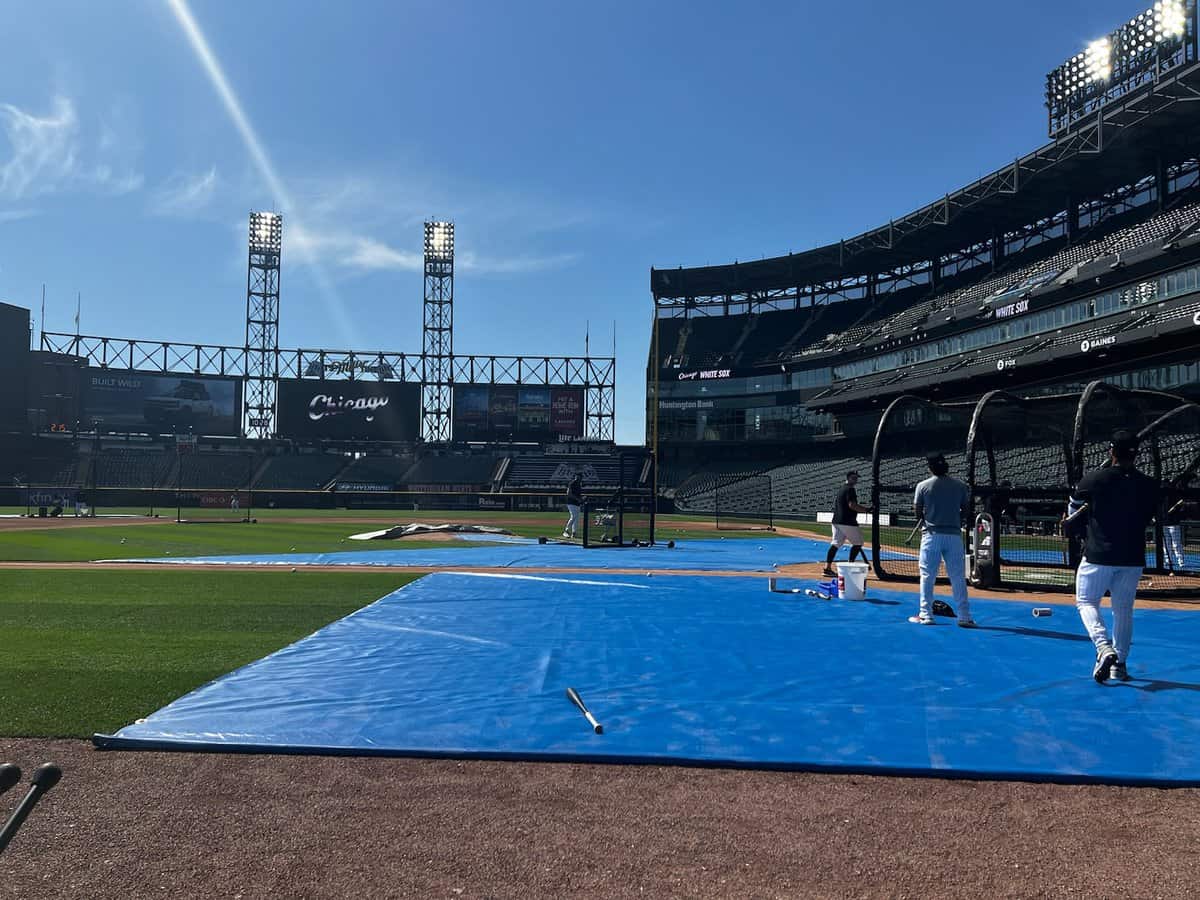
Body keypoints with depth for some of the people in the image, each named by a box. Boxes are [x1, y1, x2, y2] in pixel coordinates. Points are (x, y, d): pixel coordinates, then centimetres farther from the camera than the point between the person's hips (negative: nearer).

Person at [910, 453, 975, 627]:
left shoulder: (923, 486, -4)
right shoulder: (960, 486, 2)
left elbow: (918, 512, -1)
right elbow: (966, 511, 5)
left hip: (931, 534, -1)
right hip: (954, 534, 1)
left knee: (927, 576, 6)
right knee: (958, 578, 4)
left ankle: (926, 615, 7)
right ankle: (964, 617, 5)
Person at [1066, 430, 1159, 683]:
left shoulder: (1092, 480, -10)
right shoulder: (1149, 485, 0)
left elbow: (1072, 518, 1)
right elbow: (1146, 519, 12)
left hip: (1098, 555, -3)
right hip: (1133, 558, 3)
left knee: (1086, 602, 9)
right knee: (1123, 609, 15)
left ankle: (1104, 648, -14)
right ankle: (1119, 663, 18)